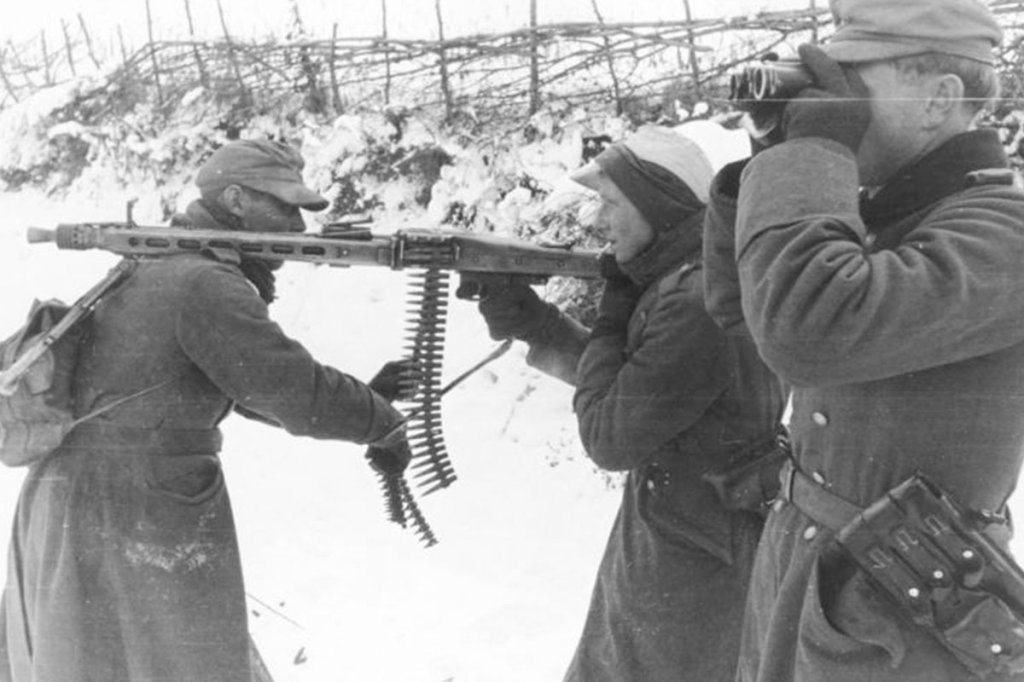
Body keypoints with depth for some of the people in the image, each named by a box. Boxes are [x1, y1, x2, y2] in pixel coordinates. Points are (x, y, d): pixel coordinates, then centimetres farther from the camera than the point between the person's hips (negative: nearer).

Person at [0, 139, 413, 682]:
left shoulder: (157, 269, 16)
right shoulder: (206, 284, -16)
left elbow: (259, 390, 18)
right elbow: (298, 395, -21)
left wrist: (367, 396, 9)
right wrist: (384, 421, -4)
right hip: (143, 526, -10)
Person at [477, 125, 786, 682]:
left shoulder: (697, 301, -28)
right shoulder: (679, 280, 4)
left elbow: (610, 439, -23)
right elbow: (618, 375, 11)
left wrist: (611, 318, -12)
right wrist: (523, 318, -1)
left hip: (692, 567, -9)